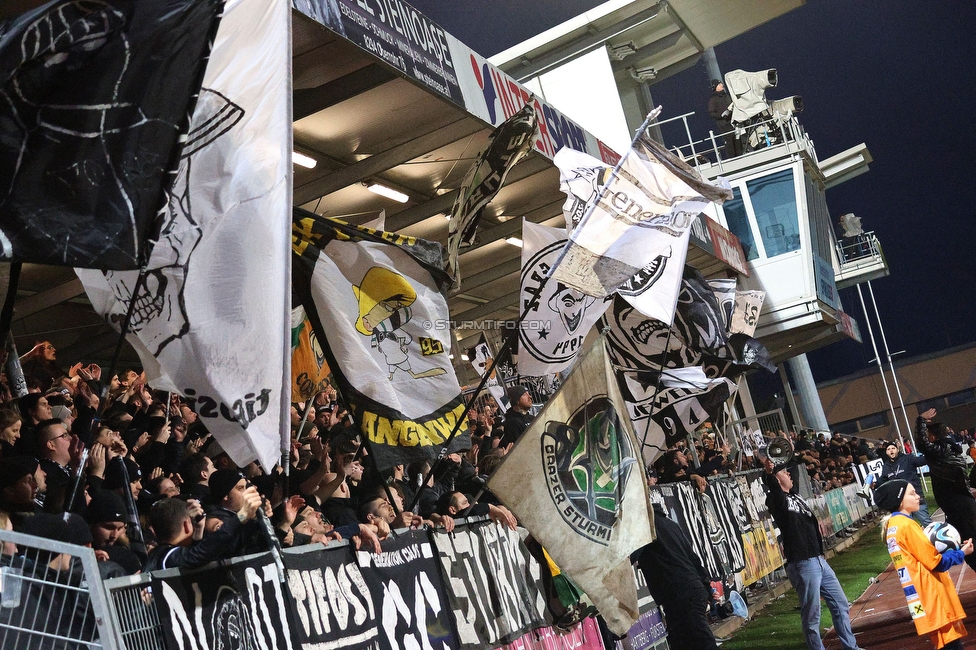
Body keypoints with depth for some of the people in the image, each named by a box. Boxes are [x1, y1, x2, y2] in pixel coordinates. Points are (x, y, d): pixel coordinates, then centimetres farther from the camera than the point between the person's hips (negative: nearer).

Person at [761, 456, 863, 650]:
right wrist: (769, 474, -53)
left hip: (818, 560, 9)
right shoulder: (776, 500, -14)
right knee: (812, 616, -2)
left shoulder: (795, 496, 13)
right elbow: (773, 489, -32)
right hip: (802, 565, -9)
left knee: (840, 605, 18)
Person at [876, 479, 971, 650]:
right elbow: (937, 563, -13)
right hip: (934, 597, -9)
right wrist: (961, 553, -1)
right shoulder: (907, 525, -16)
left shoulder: (891, 525, 12)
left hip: (924, 599, 9)